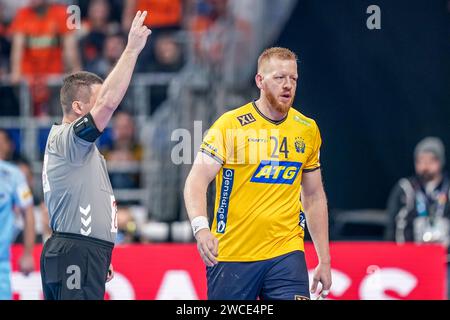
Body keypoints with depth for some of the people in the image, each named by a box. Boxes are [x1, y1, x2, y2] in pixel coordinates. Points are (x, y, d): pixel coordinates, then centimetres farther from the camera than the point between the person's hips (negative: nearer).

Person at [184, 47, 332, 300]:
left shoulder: (308, 129, 9)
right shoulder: (230, 124, -4)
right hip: (230, 257, -2)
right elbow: (197, 181, -10)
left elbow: (314, 196, 18)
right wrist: (201, 228, -28)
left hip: (286, 253, 3)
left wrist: (325, 261, 16)